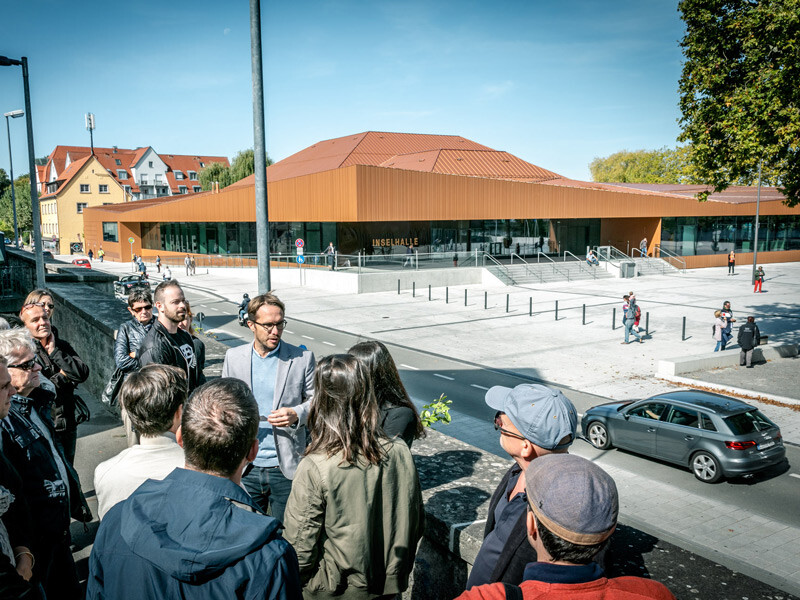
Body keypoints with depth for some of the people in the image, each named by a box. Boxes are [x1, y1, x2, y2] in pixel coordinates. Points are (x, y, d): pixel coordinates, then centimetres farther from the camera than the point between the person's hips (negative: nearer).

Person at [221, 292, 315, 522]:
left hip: (286, 468, -2)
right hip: (245, 466, 2)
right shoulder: (233, 357, 5)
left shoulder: (302, 358, -3)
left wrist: (296, 414, -16)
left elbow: (316, 400, 3)